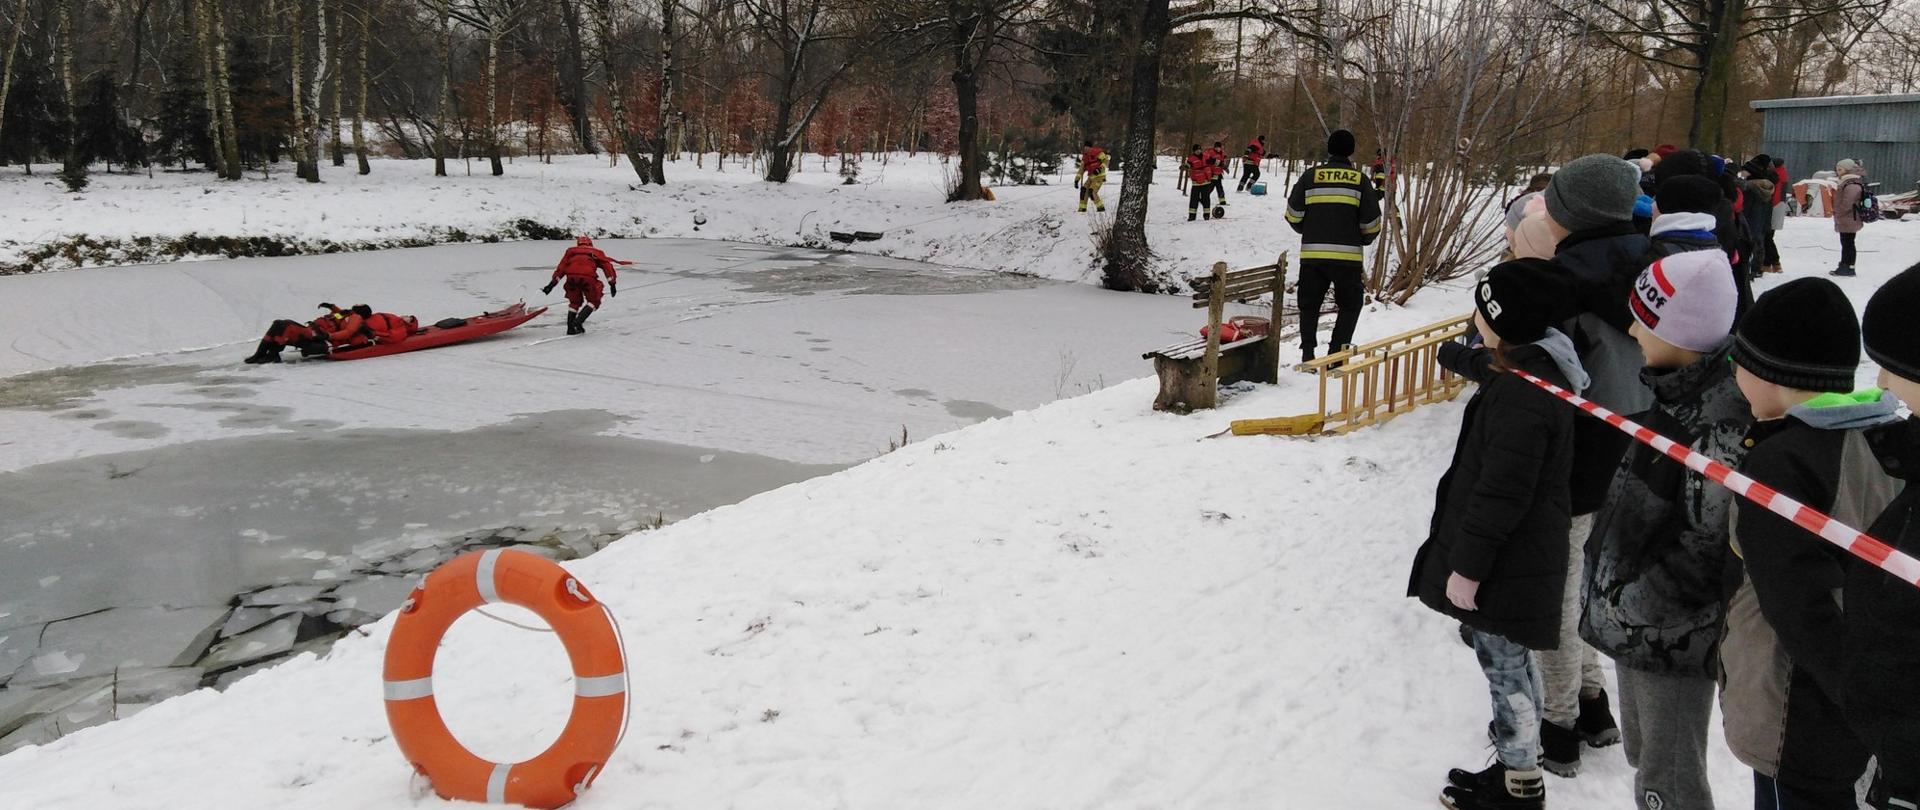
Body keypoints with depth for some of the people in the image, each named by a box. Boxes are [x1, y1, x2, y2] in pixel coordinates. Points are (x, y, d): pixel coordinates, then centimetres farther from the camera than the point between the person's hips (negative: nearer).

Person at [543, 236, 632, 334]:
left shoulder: (571, 251, 32)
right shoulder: (597, 252, 29)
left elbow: (561, 268, 22)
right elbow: (607, 266, 16)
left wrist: (552, 284, 18)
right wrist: (612, 284, 10)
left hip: (571, 276, 3)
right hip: (587, 276, -3)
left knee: (575, 301, 22)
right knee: (594, 301, 13)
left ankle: (570, 328, 14)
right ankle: (579, 321, -6)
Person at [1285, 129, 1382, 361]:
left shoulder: (1310, 176, 4)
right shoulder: (1359, 180, 3)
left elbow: (1294, 214, 6)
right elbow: (1371, 223, 3)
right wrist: (1364, 240, 25)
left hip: (1312, 253, 1)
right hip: (1348, 255, -1)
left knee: (1309, 305, 15)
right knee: (1350, 305, 15)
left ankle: (1308, 353, 7)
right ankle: (1337, 354, 5)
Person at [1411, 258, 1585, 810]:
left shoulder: (1520, 393, -27)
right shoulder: (1537, 370, 4)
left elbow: (1502, 491, -26)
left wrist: (1467, 563, -19)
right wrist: (1457, 355, 51)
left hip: (1508, 562, -10)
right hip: (1524, 554, 10)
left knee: (1503, 661, 3)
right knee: (1512, 659, 20)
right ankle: (1517, 764, 33)